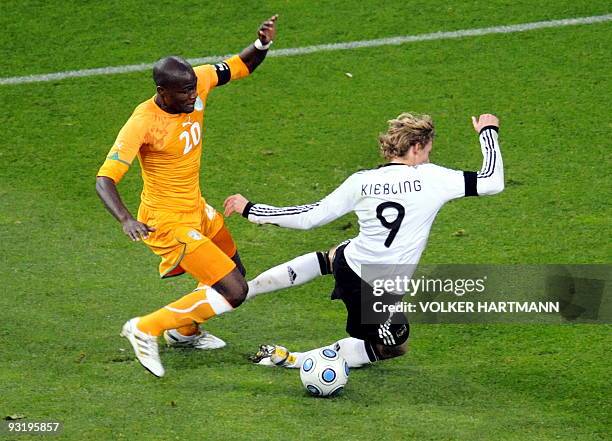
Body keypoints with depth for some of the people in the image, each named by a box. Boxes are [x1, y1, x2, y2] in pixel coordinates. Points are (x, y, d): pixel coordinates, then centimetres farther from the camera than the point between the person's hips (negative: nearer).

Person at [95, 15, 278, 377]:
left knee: (235, 272, 25)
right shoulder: (143, 123, -30)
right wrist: (126, 220, -50)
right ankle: (146, 330, -1)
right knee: (234, 292, -11)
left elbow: (241, 66, 4)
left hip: (197, 209, 8)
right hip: (168, 223, -8)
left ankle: (185, 331, 46)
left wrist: (263, 43, -18)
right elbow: (105, 180, -33)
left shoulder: (197, 83, -11)